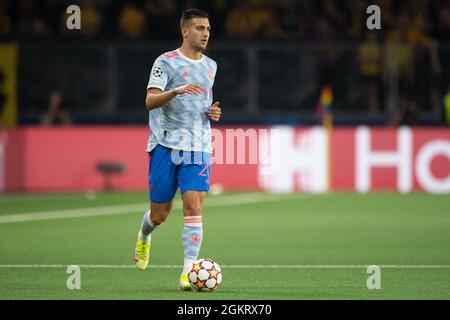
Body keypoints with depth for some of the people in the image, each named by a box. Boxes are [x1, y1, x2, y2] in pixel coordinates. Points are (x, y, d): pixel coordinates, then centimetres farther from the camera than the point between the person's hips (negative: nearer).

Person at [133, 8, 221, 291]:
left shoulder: (210, 66, 15)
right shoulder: (166, 62, -4)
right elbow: (150, 101, -14)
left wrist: (213, 112, 7)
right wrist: (176, 91, -32)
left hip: (198, 149, 4)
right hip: (166, 146, -3)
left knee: (194, 206, -13)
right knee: (160, 213, 4)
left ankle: (189, 271, -14)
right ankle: (144, 237, 40)